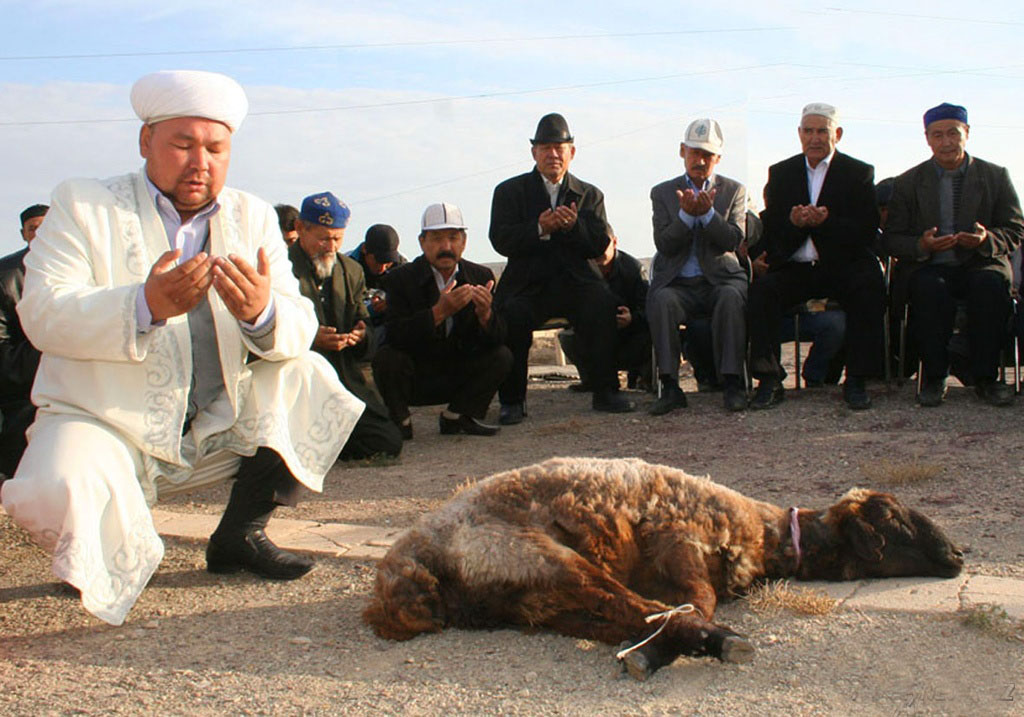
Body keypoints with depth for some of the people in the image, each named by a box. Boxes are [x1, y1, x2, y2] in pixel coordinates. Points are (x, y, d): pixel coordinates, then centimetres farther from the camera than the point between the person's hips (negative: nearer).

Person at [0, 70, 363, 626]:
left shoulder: (254, 218, 7)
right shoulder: (83, 206, -2)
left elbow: (299, 329, -4)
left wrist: (262, 312, -30)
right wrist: (146, 306, -34)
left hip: (219, 427, 4)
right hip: (103, 420, -3)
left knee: (307, 380, -15)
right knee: (59, 496, -31)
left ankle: (240, 535, 0)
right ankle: (129, 552, 6)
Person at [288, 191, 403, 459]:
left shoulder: (351, 271, 17)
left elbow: (364, 323, 21)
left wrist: (362, 334, -5)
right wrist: (308, 338, -23)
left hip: (346, 382, 6)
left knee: (389, 443, -7)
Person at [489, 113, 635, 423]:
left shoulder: (590, 195, 16)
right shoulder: (509, 191, 10)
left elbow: (600, 246, 4)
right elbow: (500, 241, -4)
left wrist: (574, 225, -17)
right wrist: (539, 229, -21)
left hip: (574, 281, 1)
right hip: (527, 284, -1)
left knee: (603, 302, -28)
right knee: (510, 314, -30)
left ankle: (605, 392, -15)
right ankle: (512, 401, -12)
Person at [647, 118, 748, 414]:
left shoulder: (734, 190, 12)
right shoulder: (663, 193, 12)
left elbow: (733, 240, -2)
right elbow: (663, 245, 0)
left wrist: (708, 213, -16)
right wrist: (686, 214, -15)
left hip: (721, 278, 0)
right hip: (677, 282, 0)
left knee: (732, 298, -35)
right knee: (661, 300, -33)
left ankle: (732, 383, -31)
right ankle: (670, 387, -32)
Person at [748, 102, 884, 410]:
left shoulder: (859, 173, 7)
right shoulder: (780, 173, 14)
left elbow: (867, 232, -5)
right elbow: (769, 232, 6)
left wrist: (827, 222, -21)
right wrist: (793, 223, -16)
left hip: (843, 265, -1)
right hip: (795, 268, 2)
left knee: (870, 288, -31)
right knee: (761, 290, -27)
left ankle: (856, 380, -22)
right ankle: (769, 380, -23)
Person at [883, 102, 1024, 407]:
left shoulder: (996, 176, 10)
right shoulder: (908, 182, 10)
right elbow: (892, 239, 6)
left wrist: (987, 239, -16)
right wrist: (921, 246, -17)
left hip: (981, 264, 0)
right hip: (931, 267, 0)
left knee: (990, 283, -34)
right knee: (929, 288, -35)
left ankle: (986, 377, -22)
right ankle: (934, 376, -20)